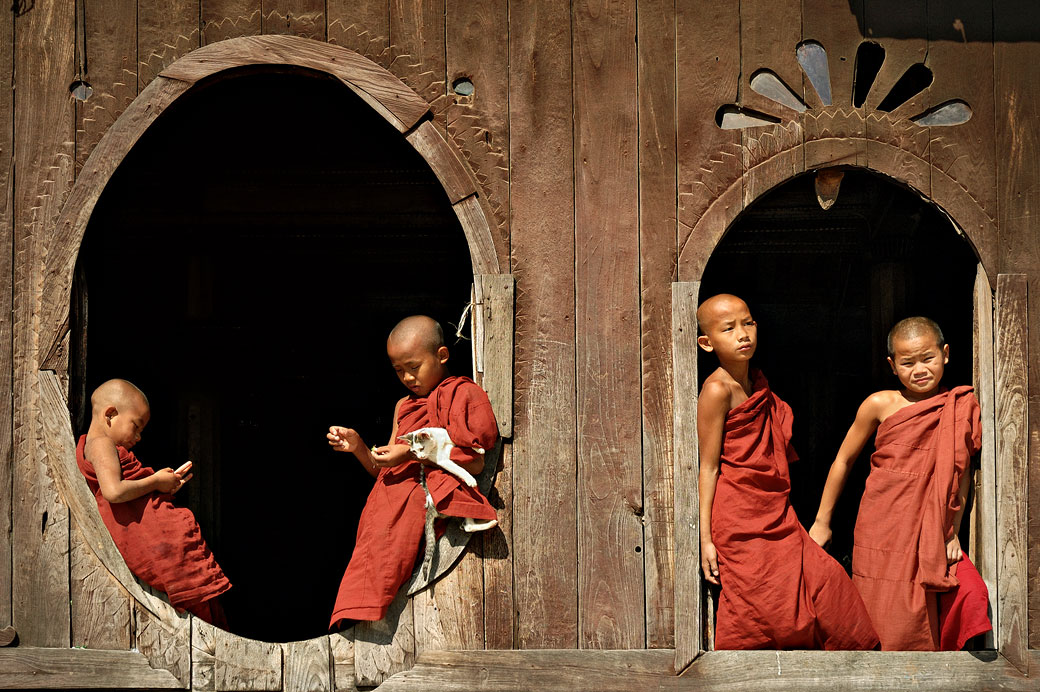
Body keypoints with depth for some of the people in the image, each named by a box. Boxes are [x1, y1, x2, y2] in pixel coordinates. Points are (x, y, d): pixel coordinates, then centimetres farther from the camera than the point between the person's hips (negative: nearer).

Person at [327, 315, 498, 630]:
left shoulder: (462, 393, 7)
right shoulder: (403, 406, 28)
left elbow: (474, 463, -5)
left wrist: (412, 453, -9)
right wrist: (358, 447, 8)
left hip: (436, 494, -5)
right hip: (396, 494, 5)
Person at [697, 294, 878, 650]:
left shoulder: (757, 381, 12)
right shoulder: (717, 390, -12)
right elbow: (708, 467, -12)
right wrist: (705, 538, -14)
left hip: (775, 513, 8)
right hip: (738, 519, -8)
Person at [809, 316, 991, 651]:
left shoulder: (961, 408, 3)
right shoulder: (881, 405, -3)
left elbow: (962, 473, 11)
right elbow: (843, 460, 7)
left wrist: (952, 532, 3)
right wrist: (822, 522, 11)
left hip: (932, 536, 2)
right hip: (882, 533, -2)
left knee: (971, 595, -18)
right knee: (888, 627, -4)